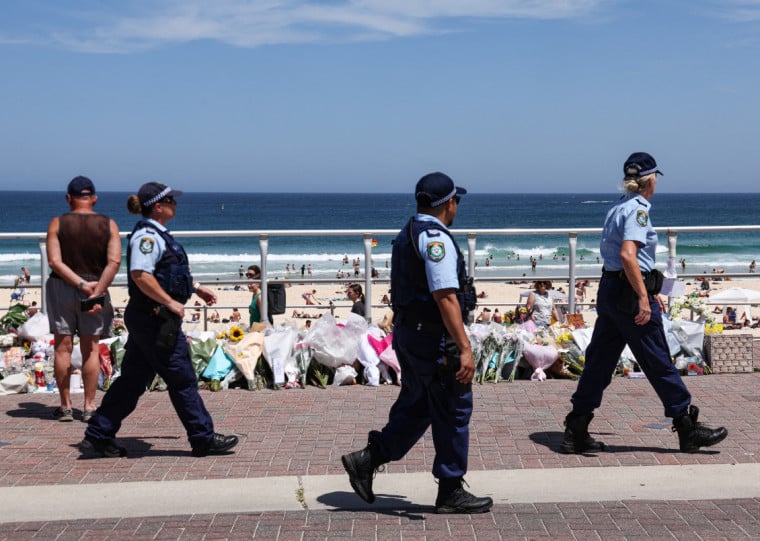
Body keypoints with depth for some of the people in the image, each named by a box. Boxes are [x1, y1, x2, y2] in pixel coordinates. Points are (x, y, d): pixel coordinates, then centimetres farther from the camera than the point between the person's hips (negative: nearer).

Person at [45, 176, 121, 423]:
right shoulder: (108, 225, -1)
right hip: (96, 288, 1)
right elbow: (114, 262, -12)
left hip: (61, 288, -1)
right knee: (91, 349, 7)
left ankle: (65, 406, 9)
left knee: (63, 347, 6)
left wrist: (81, 284, -13)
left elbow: (55, 262, -13)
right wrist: (97, 291, -14)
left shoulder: (57, 224, -3)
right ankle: (89, 407, 8)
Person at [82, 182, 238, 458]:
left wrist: (196, 287, 28)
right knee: (182, 379, -1)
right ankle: (203, 438, 8)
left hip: (146, 319, 11)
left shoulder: (156, 234, 17)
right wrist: (171, 303, -24)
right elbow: (140, 274, -28)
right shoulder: (147, 235, -17)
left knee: (133, 378, 13)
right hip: (154, 319, -11)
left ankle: (98, 435, 18)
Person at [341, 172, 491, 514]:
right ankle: (451, 492, 11)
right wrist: (465, 348, -27)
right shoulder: (436, 238, -17)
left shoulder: (407, 235, 14)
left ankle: (366, 460, 12)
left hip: (407, 333, 9)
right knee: (453, 412, 2)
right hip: (434, 339, -9)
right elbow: (445, 297, -25)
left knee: (415, 407, 18)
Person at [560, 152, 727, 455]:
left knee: (599, 361, 10)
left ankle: (575, 432, 11)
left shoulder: (617, 209, 15)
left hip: (609, 291, 9)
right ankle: (687, 429, 10)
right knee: (659, 362, 0)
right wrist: (644, 298, -25)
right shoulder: (637, 210, -13)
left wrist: (648, 291, 28)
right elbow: (628, 255, -25)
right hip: (630, 296, -9)